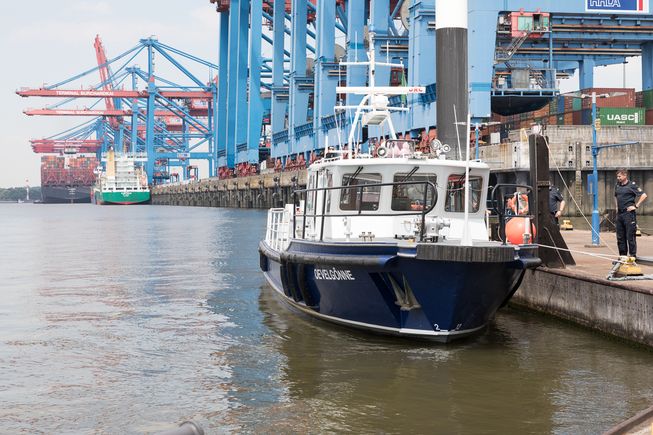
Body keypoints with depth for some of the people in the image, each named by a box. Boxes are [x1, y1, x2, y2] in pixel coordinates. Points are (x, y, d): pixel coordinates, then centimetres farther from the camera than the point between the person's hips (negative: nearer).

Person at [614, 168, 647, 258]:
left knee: (630, 236, -5)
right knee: (620, 237, 11)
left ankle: (633, 256, 0)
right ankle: (623, 256, 19)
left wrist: (636, 206, -13)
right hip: (619, 213, 7)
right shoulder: (617, 186, 12)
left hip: (629, 213, -7)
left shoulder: (631, 185, -8)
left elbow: (643, 195, -12)